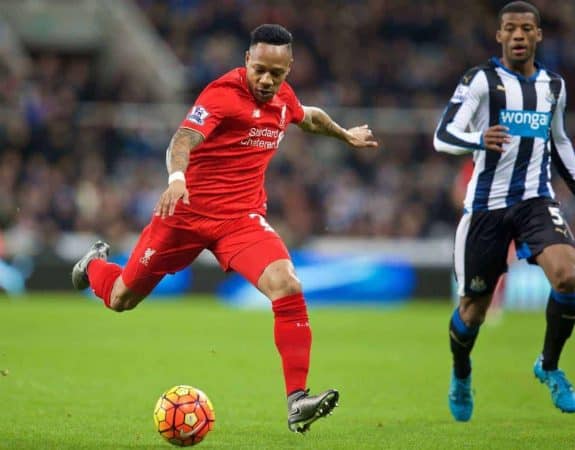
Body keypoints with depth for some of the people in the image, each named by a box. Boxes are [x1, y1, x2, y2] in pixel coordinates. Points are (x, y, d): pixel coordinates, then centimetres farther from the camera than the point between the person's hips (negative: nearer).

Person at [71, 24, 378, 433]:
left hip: (242, 218, 4)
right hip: (187, 211, -4)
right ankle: (95, 265, 53)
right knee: (121, 299, 13)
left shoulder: (283, 97, 2)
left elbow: (311, 117, 27)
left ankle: (297, 403, -23)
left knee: (287, 287, -24)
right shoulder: (224, 94, -20)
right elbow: (184, 138, -37)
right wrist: (177, 177, -56)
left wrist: (346, 135, 43)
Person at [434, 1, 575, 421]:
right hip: (487, 205, -3)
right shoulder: (482, 80, -7)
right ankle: (461, 376, 38)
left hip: (536, 200, 3)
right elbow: (443, 137, -17)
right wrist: (480, 141, -37)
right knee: (474, 307, 6)